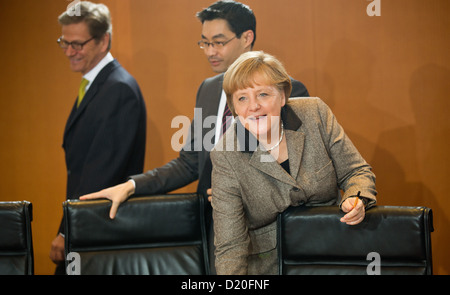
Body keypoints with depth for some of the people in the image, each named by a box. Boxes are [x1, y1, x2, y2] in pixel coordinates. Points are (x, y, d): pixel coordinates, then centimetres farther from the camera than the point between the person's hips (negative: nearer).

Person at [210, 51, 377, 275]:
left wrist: (356, 200, -17)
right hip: (268, 264, -1)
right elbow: (231, 246, -11)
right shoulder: (225, 157, -11)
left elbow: (356, 172, 6)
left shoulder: (315, 114, -4)